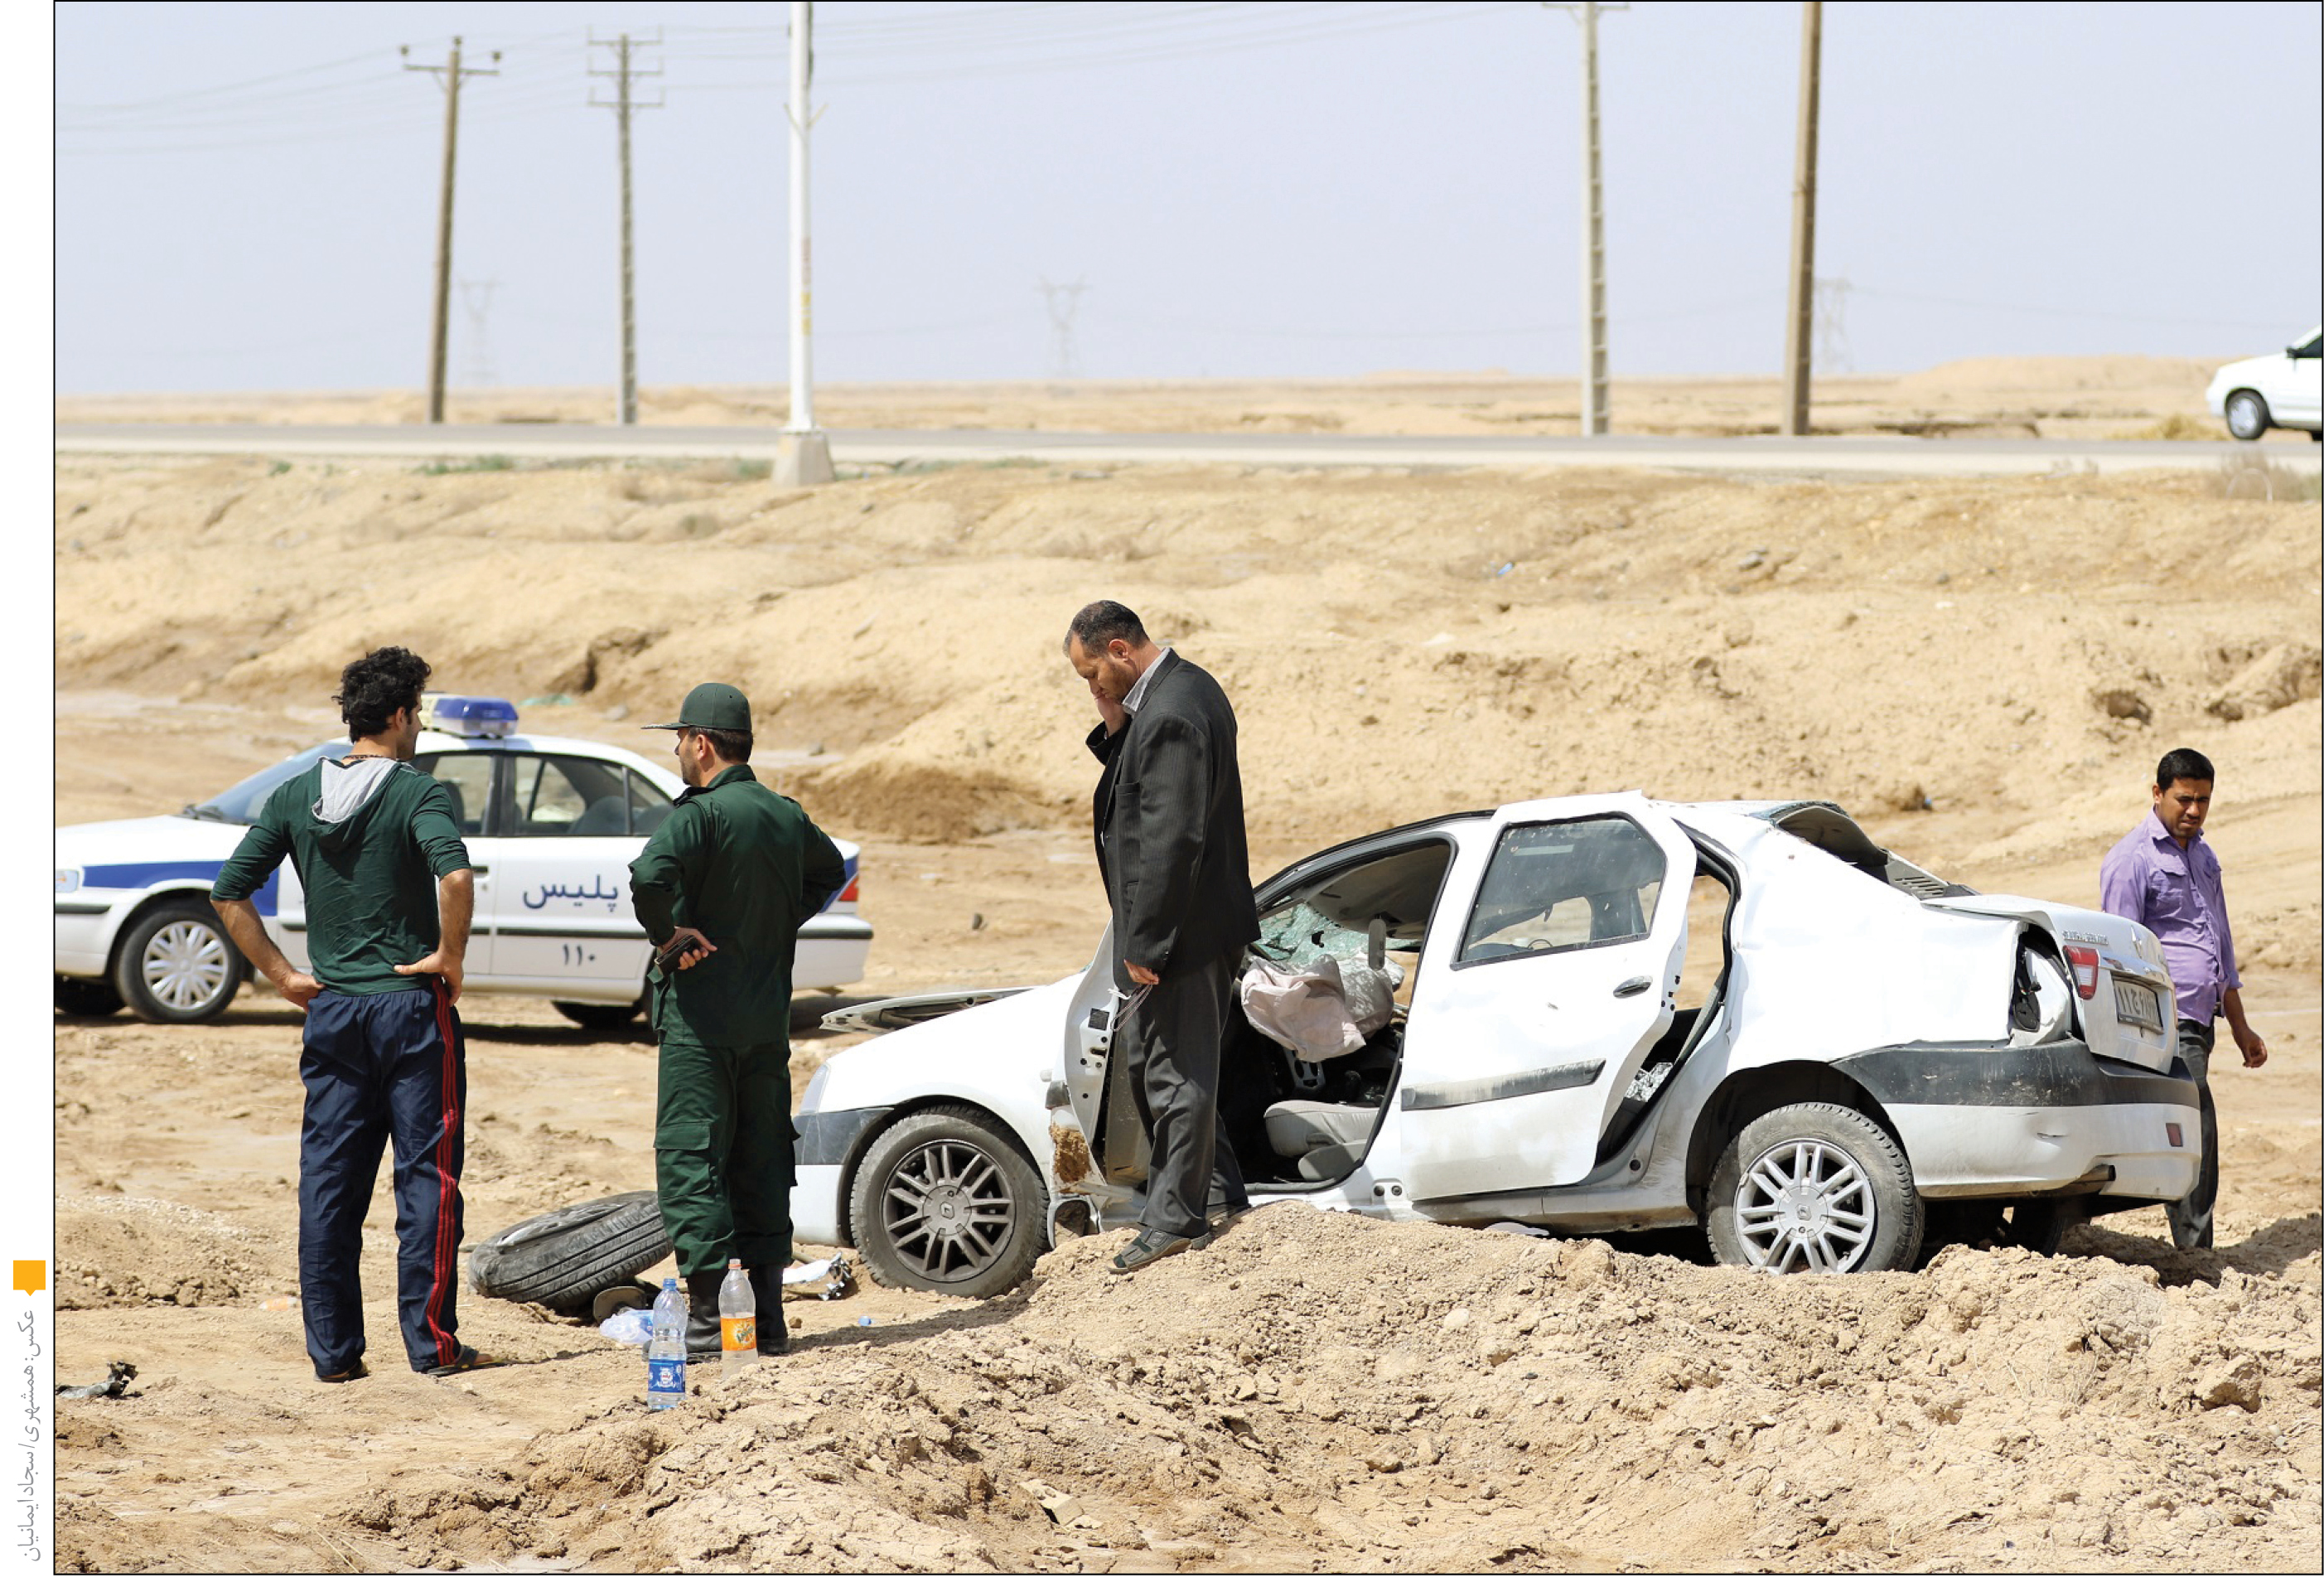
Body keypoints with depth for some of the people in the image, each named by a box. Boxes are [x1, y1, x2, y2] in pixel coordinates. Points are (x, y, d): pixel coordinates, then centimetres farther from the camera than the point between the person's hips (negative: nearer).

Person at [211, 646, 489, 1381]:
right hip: (412, 1008, -5)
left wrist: (283, 974, 7)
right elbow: (455, 874, -28)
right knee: (427, 1177, 2)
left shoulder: (294, 797, 5)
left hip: (331, 1011, 5)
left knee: (328, 1183, 7)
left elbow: (228, 893, 3)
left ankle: (333, 1350, 8)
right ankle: (431, 1340, 2)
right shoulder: (416, 793, -10)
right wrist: (450, 955, -13)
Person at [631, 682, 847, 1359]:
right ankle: (767, 1314, 13)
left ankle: (708, 1317, -10)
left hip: (702, 1016, -7)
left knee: (690, 1160, -4)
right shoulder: (786, 816, 9)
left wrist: (667, 936, -16)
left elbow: (650, 877, -32)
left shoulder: (699, 815, -15)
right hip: (769, 1017, 7)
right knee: (762, 1163, 12)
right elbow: (830, 870, 29)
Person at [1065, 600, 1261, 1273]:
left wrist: (1144, 944, -23)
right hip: (1199, 924, 11)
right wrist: (1115, 728, -1)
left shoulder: (1171, 716, -24)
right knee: (1146, 1052, 20)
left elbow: (1171, 840, -26)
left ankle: (1179, 1218, 8)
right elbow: (1139, 790, 17)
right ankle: (1216, 1186, 29)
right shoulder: (1188, 689, 9)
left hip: (1184, 931, -11)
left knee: (1175, 1067, -1)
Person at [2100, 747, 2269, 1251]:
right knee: (2197, 1133, -14)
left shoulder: (2203, 855, 21)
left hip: (2198, 1021, 8)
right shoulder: (2132, 859, -5)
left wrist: (2239, 1025, 26)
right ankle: (2196, 1255, -14)